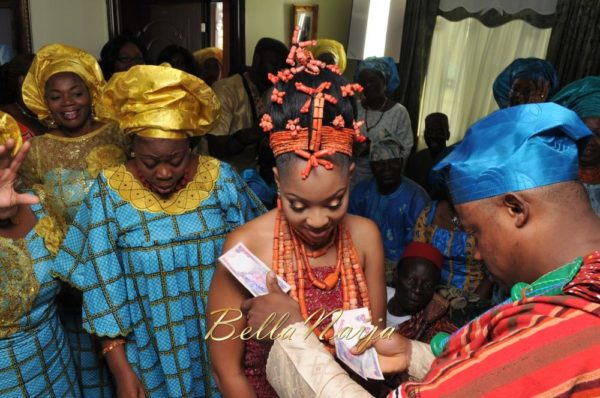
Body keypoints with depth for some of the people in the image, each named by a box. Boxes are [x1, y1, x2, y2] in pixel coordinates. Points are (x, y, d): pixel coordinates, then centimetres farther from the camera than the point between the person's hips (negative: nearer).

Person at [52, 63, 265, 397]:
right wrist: (121, 369, -7)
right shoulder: (109, 193, -13)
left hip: (221, 343, 1)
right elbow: (103, 289, -8)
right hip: (153, 352, 0)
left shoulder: (221, 179, -11)